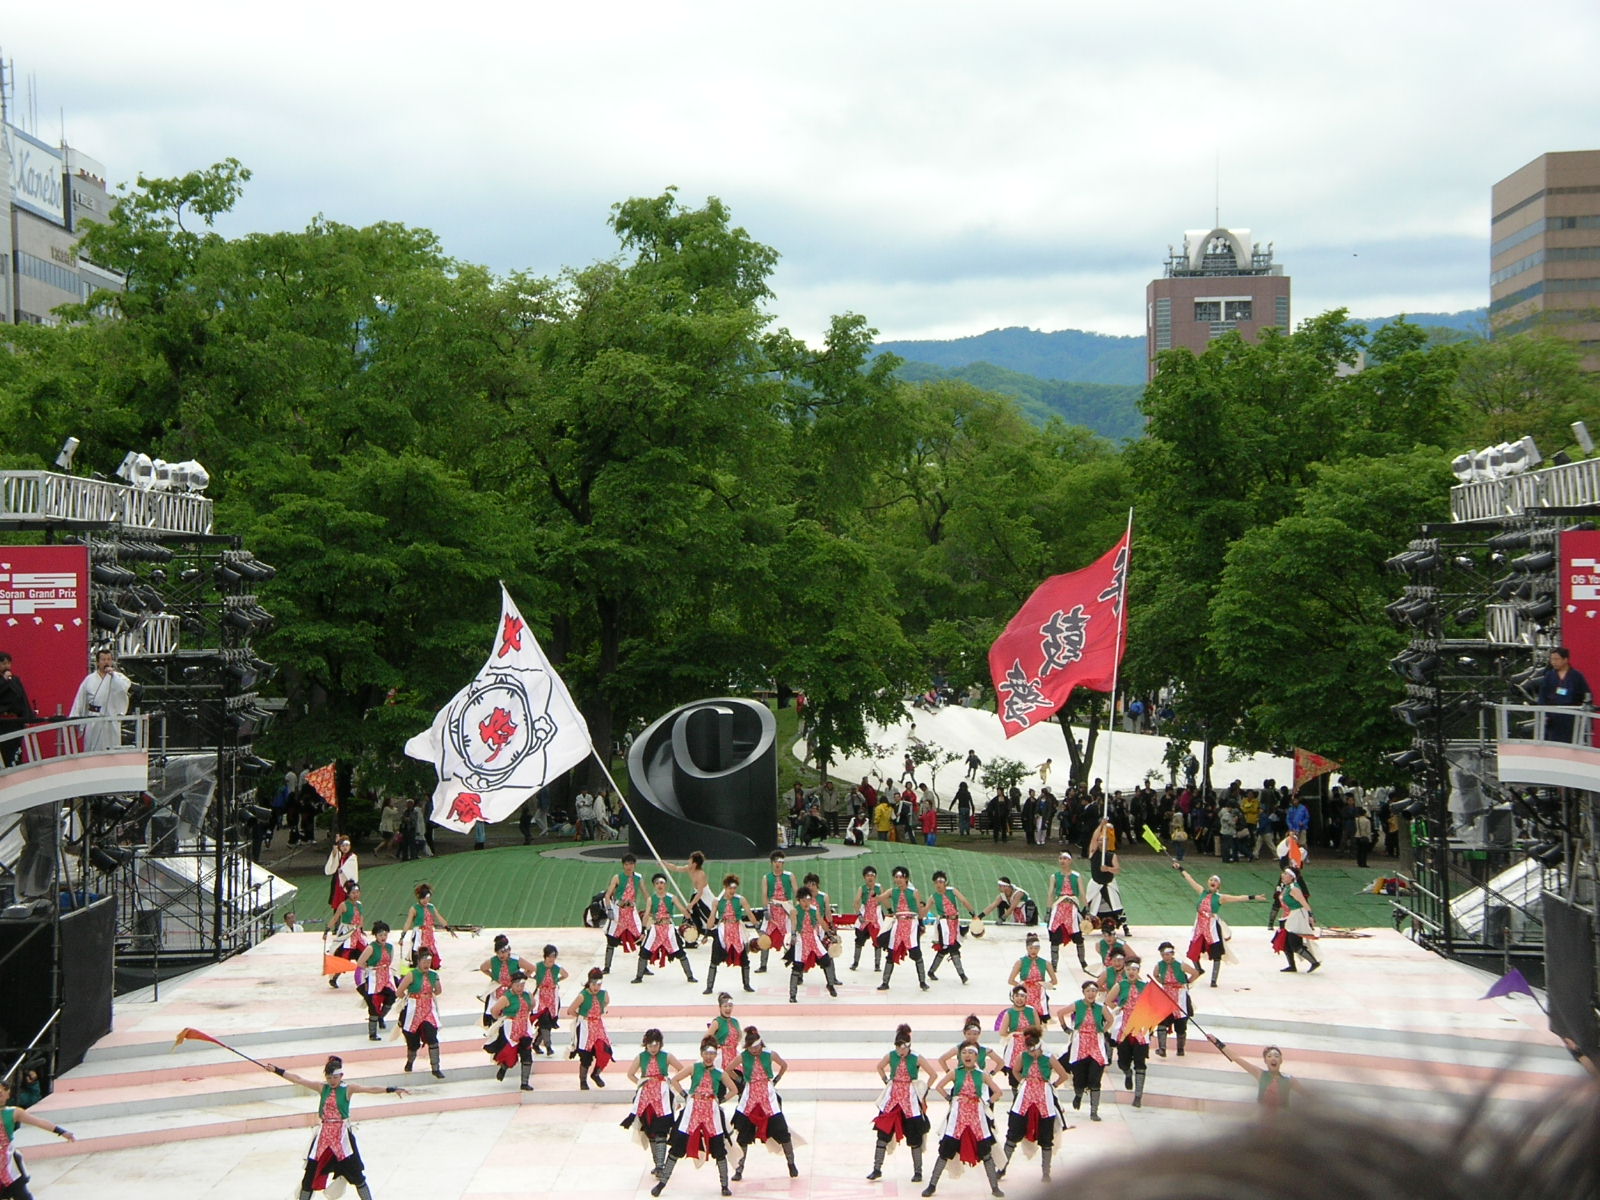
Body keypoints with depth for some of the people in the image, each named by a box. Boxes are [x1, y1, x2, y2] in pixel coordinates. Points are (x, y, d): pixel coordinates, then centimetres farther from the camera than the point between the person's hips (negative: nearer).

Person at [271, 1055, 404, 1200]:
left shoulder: (348, 1089, -7)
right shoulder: (322, 1088, 2)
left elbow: (370, 1089, -19)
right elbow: (298, 1079, 2)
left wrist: (392, 1090, -33)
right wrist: (276, 1070, 1)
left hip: (342, 1135, -3)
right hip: (323, 1135, 3)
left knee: (356, 1174, 4)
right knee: (311, 1173, 9)